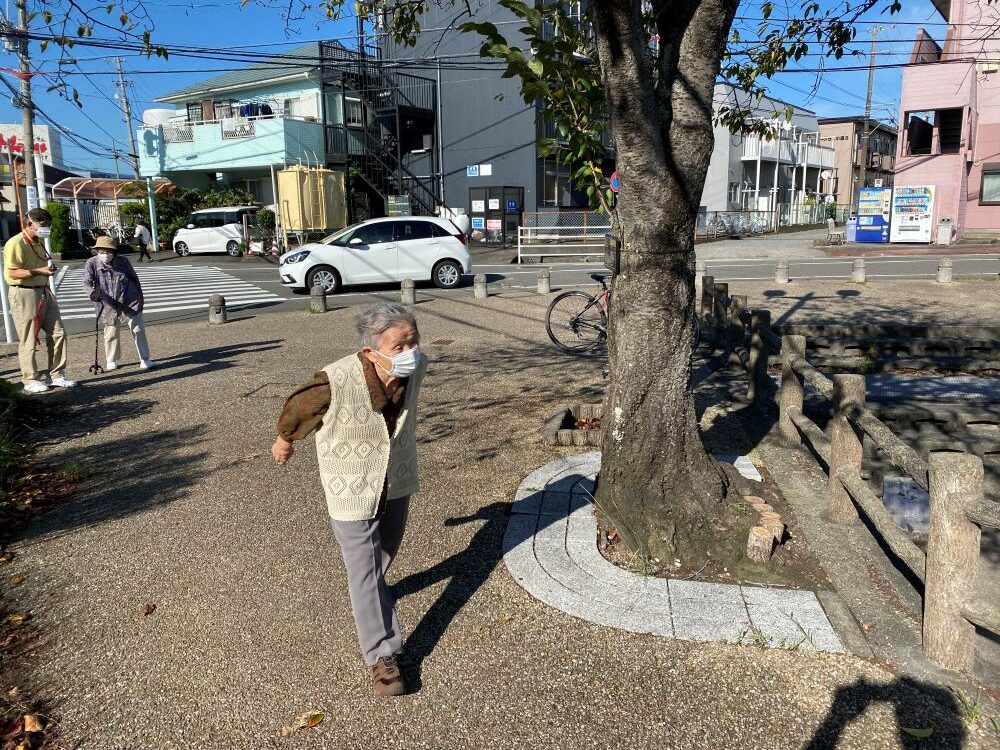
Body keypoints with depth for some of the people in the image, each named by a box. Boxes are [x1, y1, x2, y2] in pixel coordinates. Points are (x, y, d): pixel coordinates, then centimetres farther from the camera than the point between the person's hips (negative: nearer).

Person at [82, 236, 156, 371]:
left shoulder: (123, 262, 0)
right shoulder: (91, 263, -4)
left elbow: (134, 279, 11)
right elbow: (87, 283, -14)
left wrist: (140, 296, 16)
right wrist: (93, 292, -35)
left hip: (130, 302, 0)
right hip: (109, 306, 0)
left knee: (138, 329, -2)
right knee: (111, 334, 5)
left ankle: (145, 360, 5)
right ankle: (111, 361, 24)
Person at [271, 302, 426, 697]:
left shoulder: (414, 369, -19)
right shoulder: (337, 381, -34)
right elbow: (299, 407, -11)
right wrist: (284, 439, 8)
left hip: (397, 482, 5)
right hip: (352, 488, -5)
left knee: (386, 551, 26)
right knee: (364, 570, 1)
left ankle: (370, 595, 57)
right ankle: (382, 654, 16)